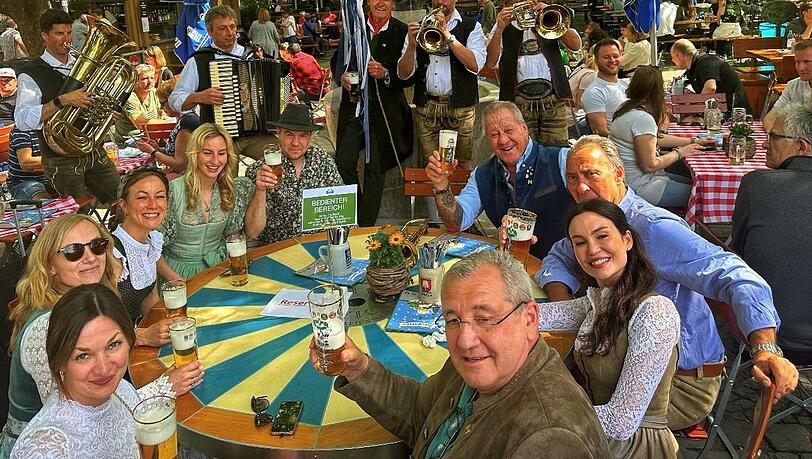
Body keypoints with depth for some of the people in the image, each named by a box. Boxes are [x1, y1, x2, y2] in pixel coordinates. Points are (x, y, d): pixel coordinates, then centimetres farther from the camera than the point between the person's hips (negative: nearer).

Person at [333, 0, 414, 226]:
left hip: (383, 111, -3)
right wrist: (342, 76, -6)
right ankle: (356, 210, 25)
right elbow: (338, 61, 15)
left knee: (375, 169, 5)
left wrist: (386, 74, -21)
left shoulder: (402, 32, -3)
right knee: (343, 162, 1)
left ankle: (365, 228, 16)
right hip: (353, 106, 3)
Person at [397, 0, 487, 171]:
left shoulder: (471, 27, 5)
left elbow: (475, 65, -13)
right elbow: (404, 74, 5)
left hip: (460, 107, -2)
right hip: (426, 108, 2)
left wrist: (448, 35, -16)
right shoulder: (420, 28, 12)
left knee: (462, 163, 0)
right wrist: (411, 45, -12)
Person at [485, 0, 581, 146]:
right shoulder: (504, 26, 14)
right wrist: (500, 28, -10)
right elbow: (490, 63, 0)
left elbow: (576, 45, 2)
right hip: (519, 101, -1)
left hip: (553, 99, 1)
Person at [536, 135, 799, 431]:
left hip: (685, 382, -7)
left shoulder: (654, 228, -25)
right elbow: (557, 259, 15)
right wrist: (563, 301, -10)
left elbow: (733, 275, -33)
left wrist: (766, 349, -49)